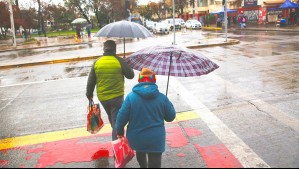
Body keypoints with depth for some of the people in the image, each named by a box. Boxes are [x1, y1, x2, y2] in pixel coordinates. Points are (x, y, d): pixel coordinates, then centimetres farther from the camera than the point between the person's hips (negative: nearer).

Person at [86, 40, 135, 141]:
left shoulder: (97, 62, -2)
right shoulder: (120, 61, -11)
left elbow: (91, 81, 2)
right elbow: (131, 75, -3)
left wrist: (89, 94, 15)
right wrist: (125, 65, 15)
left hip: (102, 97, 5)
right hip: (117, 96, -4)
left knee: (111, 118, 26)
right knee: (116, 120, 3)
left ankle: (116, 136, 45)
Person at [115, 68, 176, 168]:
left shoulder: (131, 96, -13)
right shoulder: (162, 97, -10)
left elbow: (122, 117, -9)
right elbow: (171, 117, 1)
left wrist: (119, 130, 9)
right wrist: (169, 104, 19)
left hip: (136, 138, 2)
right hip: (155, 139, -1)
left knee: (140, 152, 33)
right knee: (154, 164, 9)